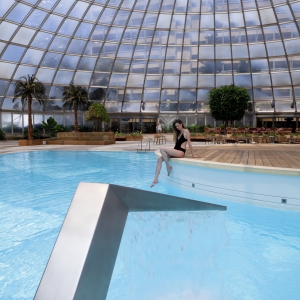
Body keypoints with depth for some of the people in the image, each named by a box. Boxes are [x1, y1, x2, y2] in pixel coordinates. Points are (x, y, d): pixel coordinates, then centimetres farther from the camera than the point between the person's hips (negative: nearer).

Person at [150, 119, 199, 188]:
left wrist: (193, 155, -3)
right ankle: (155, 179, -16)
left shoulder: (186, 132, 0)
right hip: (175, 152, 8)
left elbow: (189, 143, -3)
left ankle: (168, 167, -10)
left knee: (161, 149, -24)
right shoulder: (178, 133, 24)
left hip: (180, 152, -8)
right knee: (159, 159, -13)